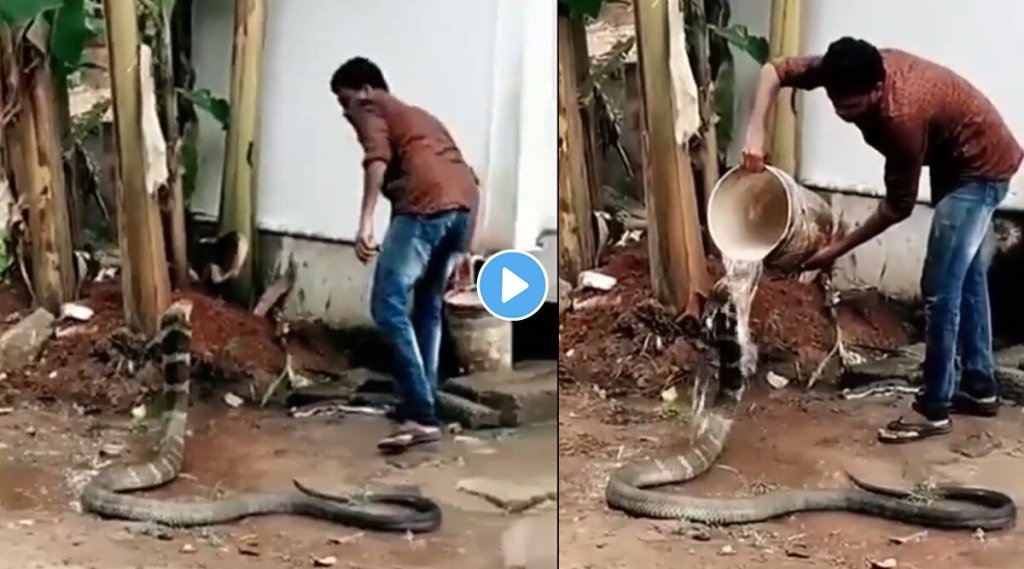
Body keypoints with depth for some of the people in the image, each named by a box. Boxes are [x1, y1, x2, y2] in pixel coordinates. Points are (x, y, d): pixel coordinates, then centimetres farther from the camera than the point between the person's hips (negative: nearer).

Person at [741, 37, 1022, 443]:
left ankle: (934, 409, 0)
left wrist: (838, 249, -18)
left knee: (940, 287, -8)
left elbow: (898, 206, -24)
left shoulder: (902, 118, -37)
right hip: (956, 160, 9)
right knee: (966, 277, 16)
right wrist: (756, 133, -20)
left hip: (981, 167, -9)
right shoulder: (850, 73, -17)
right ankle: (979, 388, 28)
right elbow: (775, 70, -7)